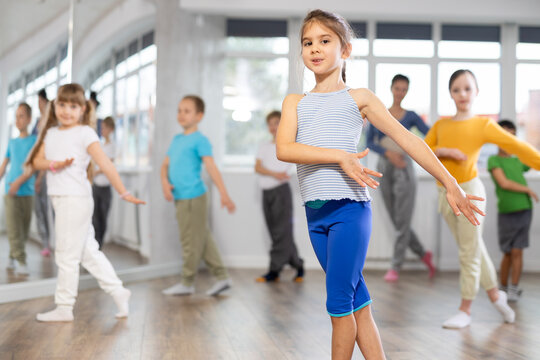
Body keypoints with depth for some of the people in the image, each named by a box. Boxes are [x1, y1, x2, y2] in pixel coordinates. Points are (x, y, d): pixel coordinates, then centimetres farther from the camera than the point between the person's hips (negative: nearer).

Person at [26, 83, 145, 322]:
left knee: (67, 255, -1)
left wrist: (124, 193, -17)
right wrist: (53, 165, -14)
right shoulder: (51, 133, 13)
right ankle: (118, 291, 21)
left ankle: (64, 308, 9)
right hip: (59, 199, 7)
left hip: (76, 199, -7)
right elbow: (36, 161, 7)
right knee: (88, 252, 12)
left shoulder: (85, 133, -7)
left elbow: (105, 164, -13)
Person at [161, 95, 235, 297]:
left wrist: (224, 194, -26)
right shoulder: (176, 140, 16)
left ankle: (187, 283, 12)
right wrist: (165, 182, -6)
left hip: (193, 198, -8)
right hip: (180, 199, 8)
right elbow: (166, 165, 15)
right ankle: (222, 277, 19)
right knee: (203, 240, 12)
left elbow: (211, 167, -18)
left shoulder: (199, 140, -9)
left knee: (191, 242, 1)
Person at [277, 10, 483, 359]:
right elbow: (284, 149, -5)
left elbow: (407, 139, 6)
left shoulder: (358, 98, 7)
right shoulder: (294, 102, 13)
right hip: (314, 212, 3)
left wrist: (451, 184, 3)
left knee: (339, 303, -5)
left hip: (349, 208, -3)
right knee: (358, 304, 7)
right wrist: (339, 156, -18)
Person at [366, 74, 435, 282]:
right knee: (396, 222, 8)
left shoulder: (410, 116, 3)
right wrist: (388, 153, -13)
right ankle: (424, 254, 25)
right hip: (384, 169, 3)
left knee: (402, 221, -4)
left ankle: (395, 267, 3)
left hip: (403, 169, -3)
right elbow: (369, 142, 3)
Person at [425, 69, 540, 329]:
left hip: (469, 192, -4)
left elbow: (517, 147, -8)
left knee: (469, 254, 0)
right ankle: (495, 295, 30)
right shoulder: (441, 124, 9)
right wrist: (445, 151, -16)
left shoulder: (483, 125, -3)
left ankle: (465, 311, 7)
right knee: (475, 249, 14)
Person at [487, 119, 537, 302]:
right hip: (506, 213, -3)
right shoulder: (493, 160, -1)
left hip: (524, 211, 3)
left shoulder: (518, 162, 12)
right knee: (508, 253, 5)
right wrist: (527, 190, -5)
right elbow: (504, 183, -11)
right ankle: (503, 287, 21)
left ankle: (514, 289, 5)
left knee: (517, 252, -2)